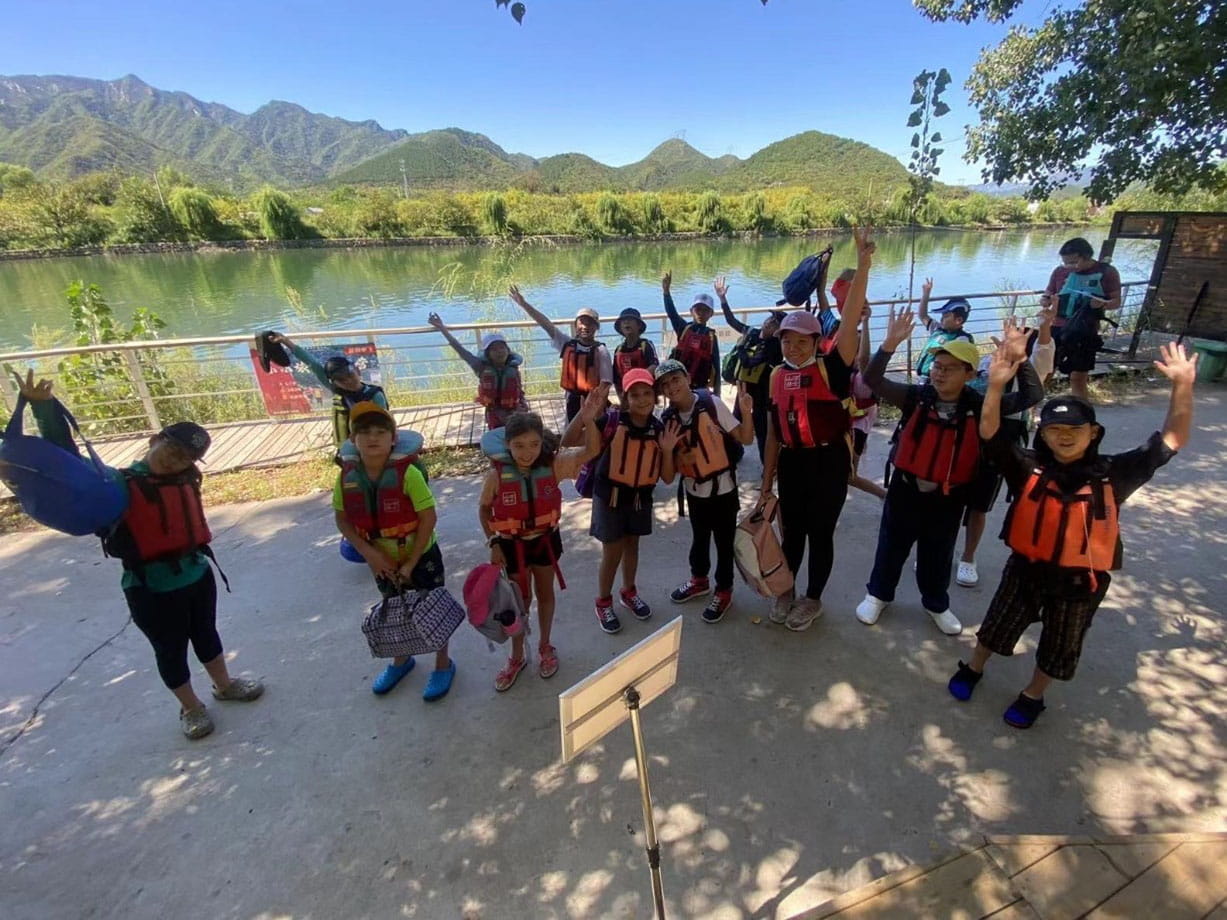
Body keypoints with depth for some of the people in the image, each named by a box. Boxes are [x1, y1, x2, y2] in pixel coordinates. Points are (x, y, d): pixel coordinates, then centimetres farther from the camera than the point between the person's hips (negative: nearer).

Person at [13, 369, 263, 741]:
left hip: (198, 575, 5)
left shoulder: (185, 479, -1)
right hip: (151, 590, -5)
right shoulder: (117, 484, -16)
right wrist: (43, 406, -31)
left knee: (206, 634, 25)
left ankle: (225, 685, 47)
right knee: (171, 651, 15)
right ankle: (191, 708, 36)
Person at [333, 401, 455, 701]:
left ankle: (443, 665, 34)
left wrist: (411, 563, -19)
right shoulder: (347, 476, -11)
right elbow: (342, 519, -1)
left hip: (421, 557, -4)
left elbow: (428, 518, -22)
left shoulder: (407, 473, -25)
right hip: (381, 561, 5)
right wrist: (368, 552, -14)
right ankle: (401, 660, 49)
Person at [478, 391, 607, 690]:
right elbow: (484, 509, -5)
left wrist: (589, 419, -42)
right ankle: (517, 657, 39)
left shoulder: (553, 464, -20)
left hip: (546, 540, 1)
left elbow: (591, 451, -26)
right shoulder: (497, 474, -21)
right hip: (512, 544, -1)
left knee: (544, 593, 22)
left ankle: (545, 646, 46)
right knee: (520, 599, 16)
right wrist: (493, 543, -7)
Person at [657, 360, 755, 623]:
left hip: (723, 487, -3)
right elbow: (668, 477, -7)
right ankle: (699, 580, 47)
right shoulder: (668, 420, -8)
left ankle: (724, 591, 30)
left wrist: (746, 412, -30)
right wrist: (667, 450, -25)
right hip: (694, 490, 4)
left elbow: (745, 439, -14)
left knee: (724, 541, 9)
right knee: (699, 537, 23)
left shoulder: (712, 404, -17)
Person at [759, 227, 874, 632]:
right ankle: (786, 591, 39)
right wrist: (767, 476, 10)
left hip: (829, 462, -3)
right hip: (792, 463, 4)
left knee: (821, 533, 11)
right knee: (792, 531, 17)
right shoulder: (778, 376, 3)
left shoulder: (831, 368, -9)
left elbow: (850, 319, -22)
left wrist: (863, 264, -29)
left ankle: (813, 599, 32)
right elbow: (774, 430, 8)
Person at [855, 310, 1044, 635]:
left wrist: (1020, 360, -27)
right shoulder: (916, 396, -13)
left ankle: (936, 604, 43)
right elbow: (873, 380, -22)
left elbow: (1032, 397, -13)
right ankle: (878, 594, 38)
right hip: (906, 489, -1)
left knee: (938, 555, 20)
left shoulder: (978, 406, -10)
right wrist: (890, 344, -37)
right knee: (891, 546, 16)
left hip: (948, 497, 1)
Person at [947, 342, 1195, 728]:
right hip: (1026, 568, -1)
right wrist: (996, 386, -38)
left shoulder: (1113, 475, -10)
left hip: (1081, 581, 1)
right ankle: (972, 668, 45)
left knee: (1060, 646, 21)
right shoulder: (1029, 468, -14)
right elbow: (990, 433, -24)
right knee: (998, 626, 19)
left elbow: (1171, 440, -8)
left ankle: (1033, 696, 45)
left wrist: (1182, 386, -19)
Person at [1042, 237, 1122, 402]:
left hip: (1085, 333, -2)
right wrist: (1045, 300, -11)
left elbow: (1116, 301, 2)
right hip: (1057, 329, 2)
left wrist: (1102, 304, -20)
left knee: (1078, 378, 3)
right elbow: (1048, 295, 13)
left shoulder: (1107, 272, -1)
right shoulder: (1060, 271, 4)